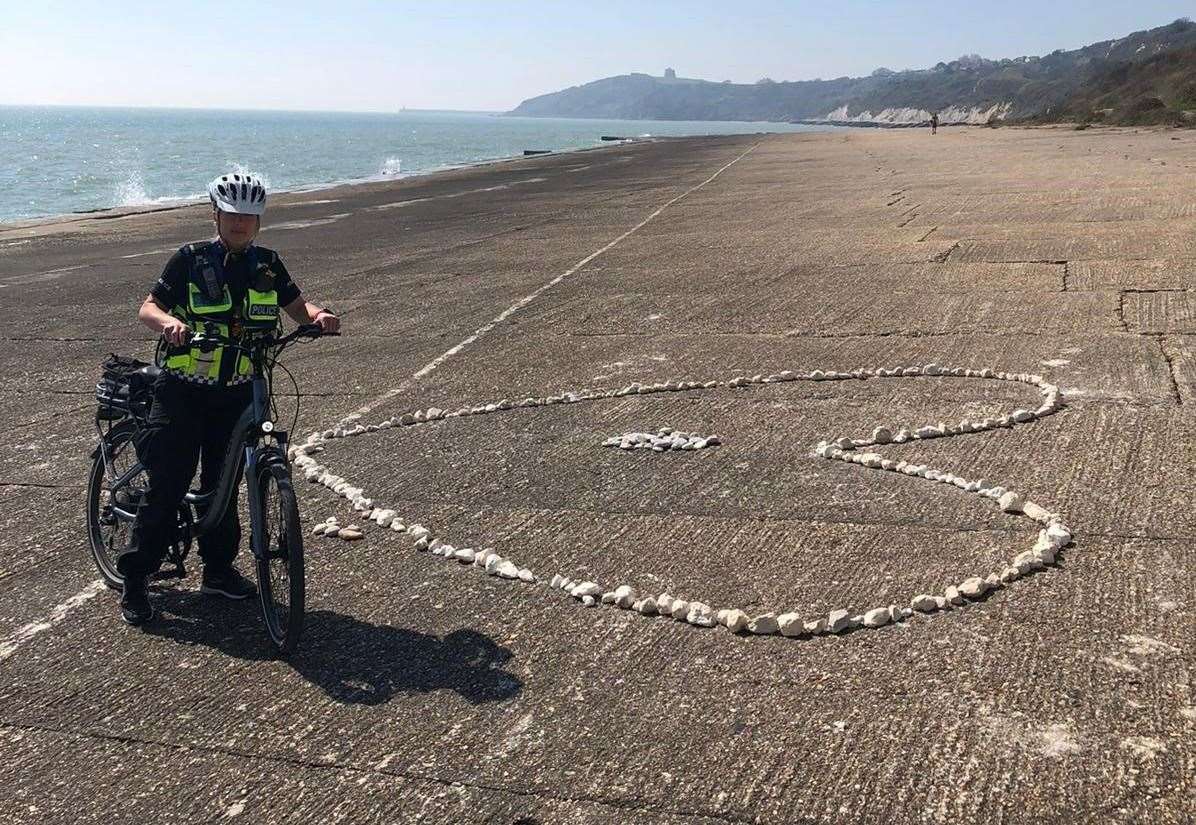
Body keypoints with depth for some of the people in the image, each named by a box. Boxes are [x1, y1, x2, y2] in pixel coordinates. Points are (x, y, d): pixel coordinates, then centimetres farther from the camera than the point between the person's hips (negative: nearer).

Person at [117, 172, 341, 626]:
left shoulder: (266, 264, 5)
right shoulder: (191, 259, -6)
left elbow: (296, 306, 9)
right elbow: (148, 308, -8)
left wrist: (318, 315, -14)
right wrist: (171, 322, -31)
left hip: (236, 394, 4)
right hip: (183, 392, -4)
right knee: (167, 486, -3)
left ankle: (219, 569, 28)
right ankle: (133, 581, 9)